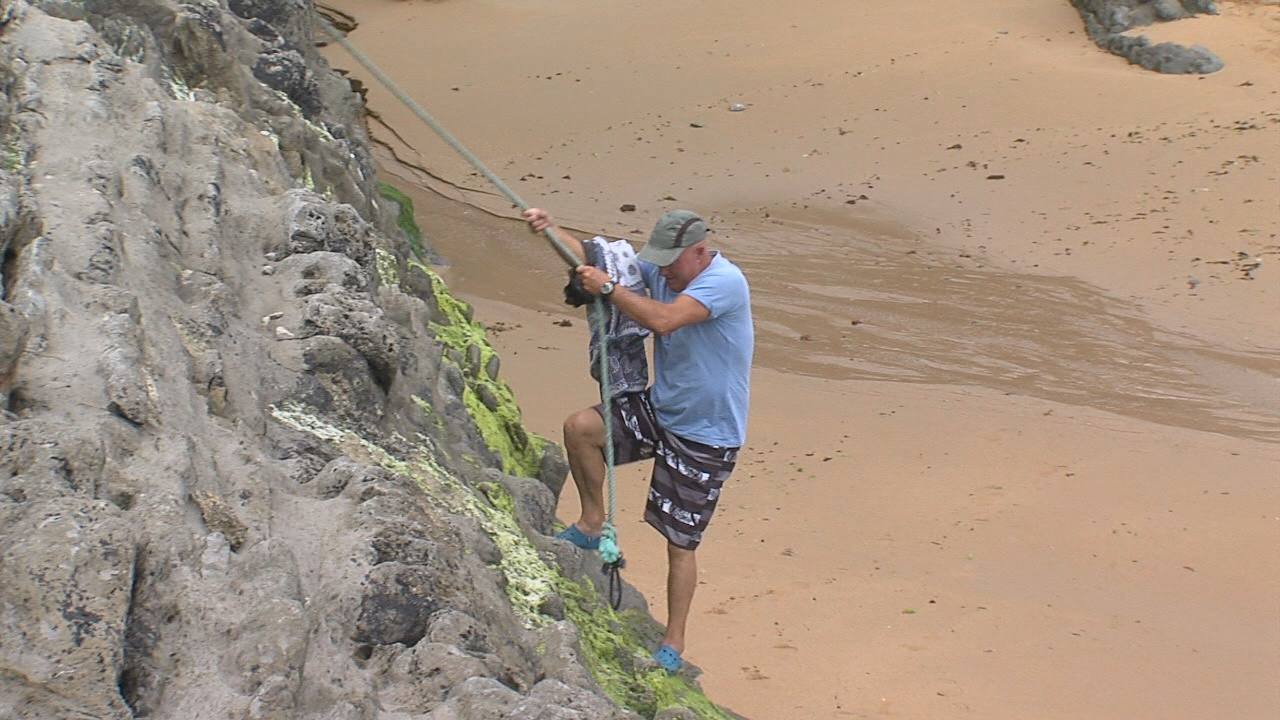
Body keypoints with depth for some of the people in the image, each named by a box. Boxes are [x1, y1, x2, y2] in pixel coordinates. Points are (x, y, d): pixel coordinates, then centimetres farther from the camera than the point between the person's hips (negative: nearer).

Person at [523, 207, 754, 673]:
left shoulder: (724, 281, -24)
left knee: (680, 542, -1)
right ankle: (592, 524, 9)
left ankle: (673, 645, 14)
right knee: (580, 427, -12)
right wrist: (550, 230, -12)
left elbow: (663, 319, -36)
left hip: (705, 437, -7)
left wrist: (608, 287, -27)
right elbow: (593, 259, 4)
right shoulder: (658, 269, 0)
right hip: (660, 409, 7)